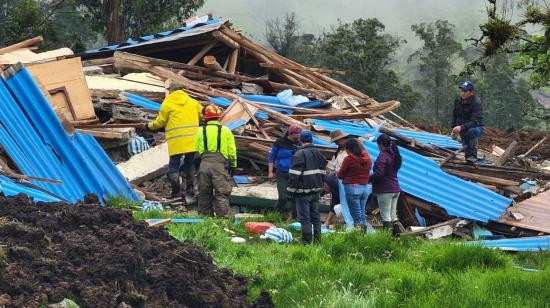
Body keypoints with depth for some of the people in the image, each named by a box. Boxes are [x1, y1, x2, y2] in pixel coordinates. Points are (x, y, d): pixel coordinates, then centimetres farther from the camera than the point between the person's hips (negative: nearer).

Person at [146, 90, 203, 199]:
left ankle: (176, 191, -1)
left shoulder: (167, 104, 0)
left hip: (176, 142, -4)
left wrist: (149, 125, 22)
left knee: (174, 165, 4)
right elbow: (203, 114, 19)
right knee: (189, 164, 17)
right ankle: (190, 188, 14)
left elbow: (160, 122, 3)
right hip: (192, 140, 4)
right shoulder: (193, 102, 12)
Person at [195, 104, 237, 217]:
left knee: (204, 195, 12)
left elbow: (196, 150, 9)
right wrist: (232, 166, 14)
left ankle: (204, 216, 16)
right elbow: (232, 151, 5)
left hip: (204, 164, 2)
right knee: (222, 194, -4)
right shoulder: (225, 131, 4)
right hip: (220, 164, -2)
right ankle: (223, 217, -11)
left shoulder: (201, 131, 8)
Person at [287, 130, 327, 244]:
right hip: (316, 190, 7)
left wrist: (292, 189, -8)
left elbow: (294, 175, -16)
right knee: (315, 216, 15)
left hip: (303, 192, -7)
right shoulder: (318, 153, 9)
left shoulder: (299, 154, -15)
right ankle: (317, 240, 18)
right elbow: (322, 172, 17)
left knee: (304, 218, -3)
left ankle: (306, 242, -3)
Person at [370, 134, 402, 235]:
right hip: (395, 189, 9)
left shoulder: (383, 156, -16)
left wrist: (368, 179, -9)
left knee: (385, 216, -6)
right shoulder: (394, 156, 12)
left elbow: (379, 173, -24)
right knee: (393, 215, 14)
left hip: (385, 190, -9)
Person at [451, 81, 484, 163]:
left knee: (472, 130, -39)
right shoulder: (458, 101, -2)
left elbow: (475, 121, -33)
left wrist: (461, 127, -45)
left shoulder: (476, 103, -23)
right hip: (463, 130, 6)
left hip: (477, 128, -6)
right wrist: (454, 128, 3)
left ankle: (473, 156, -29)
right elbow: (455, 115, 15)